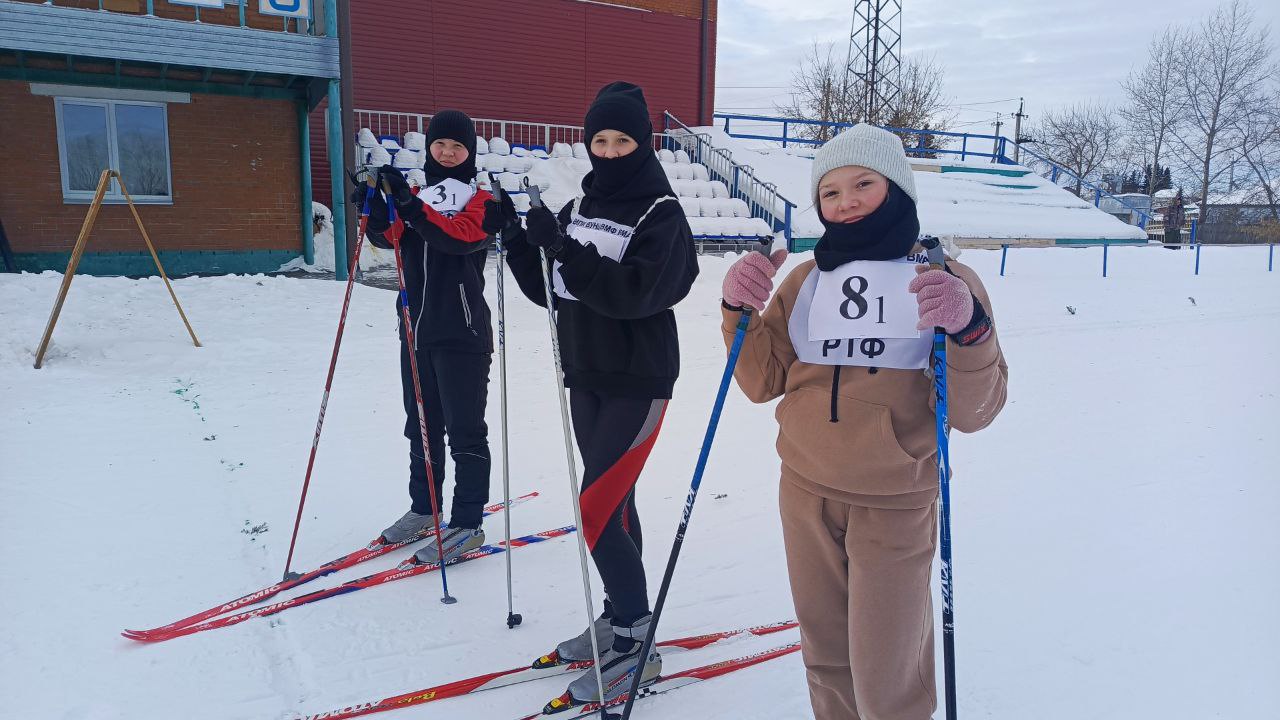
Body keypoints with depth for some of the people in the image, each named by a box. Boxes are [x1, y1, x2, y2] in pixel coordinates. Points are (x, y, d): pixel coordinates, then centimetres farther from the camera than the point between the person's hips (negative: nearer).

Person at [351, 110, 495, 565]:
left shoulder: (482, 201, 0)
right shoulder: (417, 198, 15)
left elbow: (462, 236, -21)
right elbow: (389, 235, -3)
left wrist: (409, 205, -31)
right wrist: (375, 211, -23)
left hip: (463, 334, -6)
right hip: (416, 331, 6)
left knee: (464, 431, -3)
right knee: (421, 426, 15)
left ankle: (467, 524, 4)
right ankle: (422, 509, 28)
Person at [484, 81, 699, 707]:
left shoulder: (661, 215, -9)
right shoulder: (580, 207, 11)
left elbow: (633, 293, -23)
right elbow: (548, 289, 11)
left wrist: (562, 247, -28)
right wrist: (516, 238, -4)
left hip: (638, 383, -6)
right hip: (586, 377, 7)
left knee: (597, 509, -10)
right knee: (615, 501, 13)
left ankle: (635, 640, 4)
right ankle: (620, 620, 26)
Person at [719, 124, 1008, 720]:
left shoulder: (948, 283, -7)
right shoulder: (805, 280, 4)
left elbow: (973, 412, -11)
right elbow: (764, 382, 3)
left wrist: (968, 329, -28)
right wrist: (741, 312, -11)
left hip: (894, 505, -4)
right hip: (805, 493, 4)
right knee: (824, 651, 20)